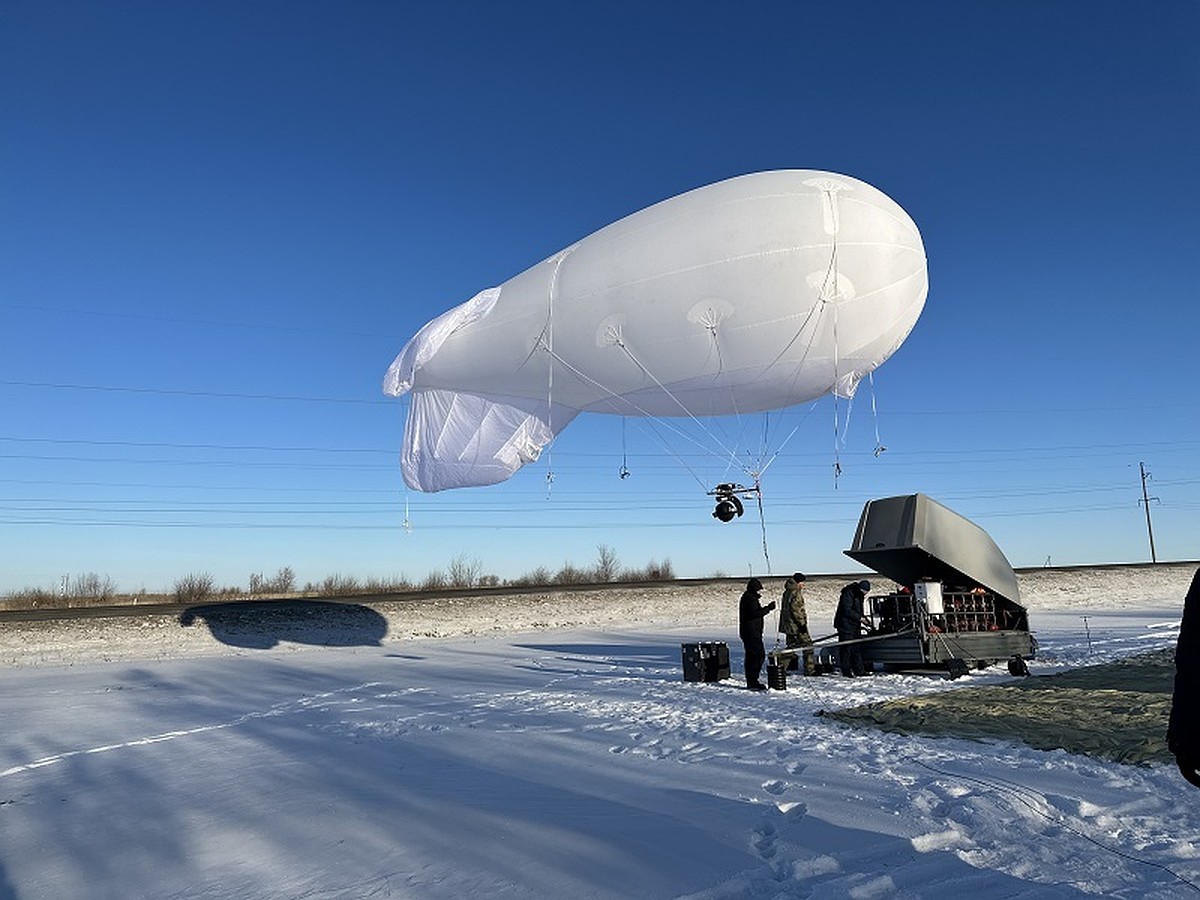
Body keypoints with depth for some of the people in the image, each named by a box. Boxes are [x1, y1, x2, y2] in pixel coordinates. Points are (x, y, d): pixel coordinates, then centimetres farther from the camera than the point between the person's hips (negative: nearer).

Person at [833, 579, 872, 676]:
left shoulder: (859, 595, 14)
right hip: (845, 625, -10)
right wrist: (860, 618, -20)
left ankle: (859, 670, 16)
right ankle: (846, 670, -2)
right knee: (846, 648, -6)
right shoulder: (848, 594, -16)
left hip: (855, 625, 10)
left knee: (857, 647, 11)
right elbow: (846, 610, -23)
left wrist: (864, 619, 8)